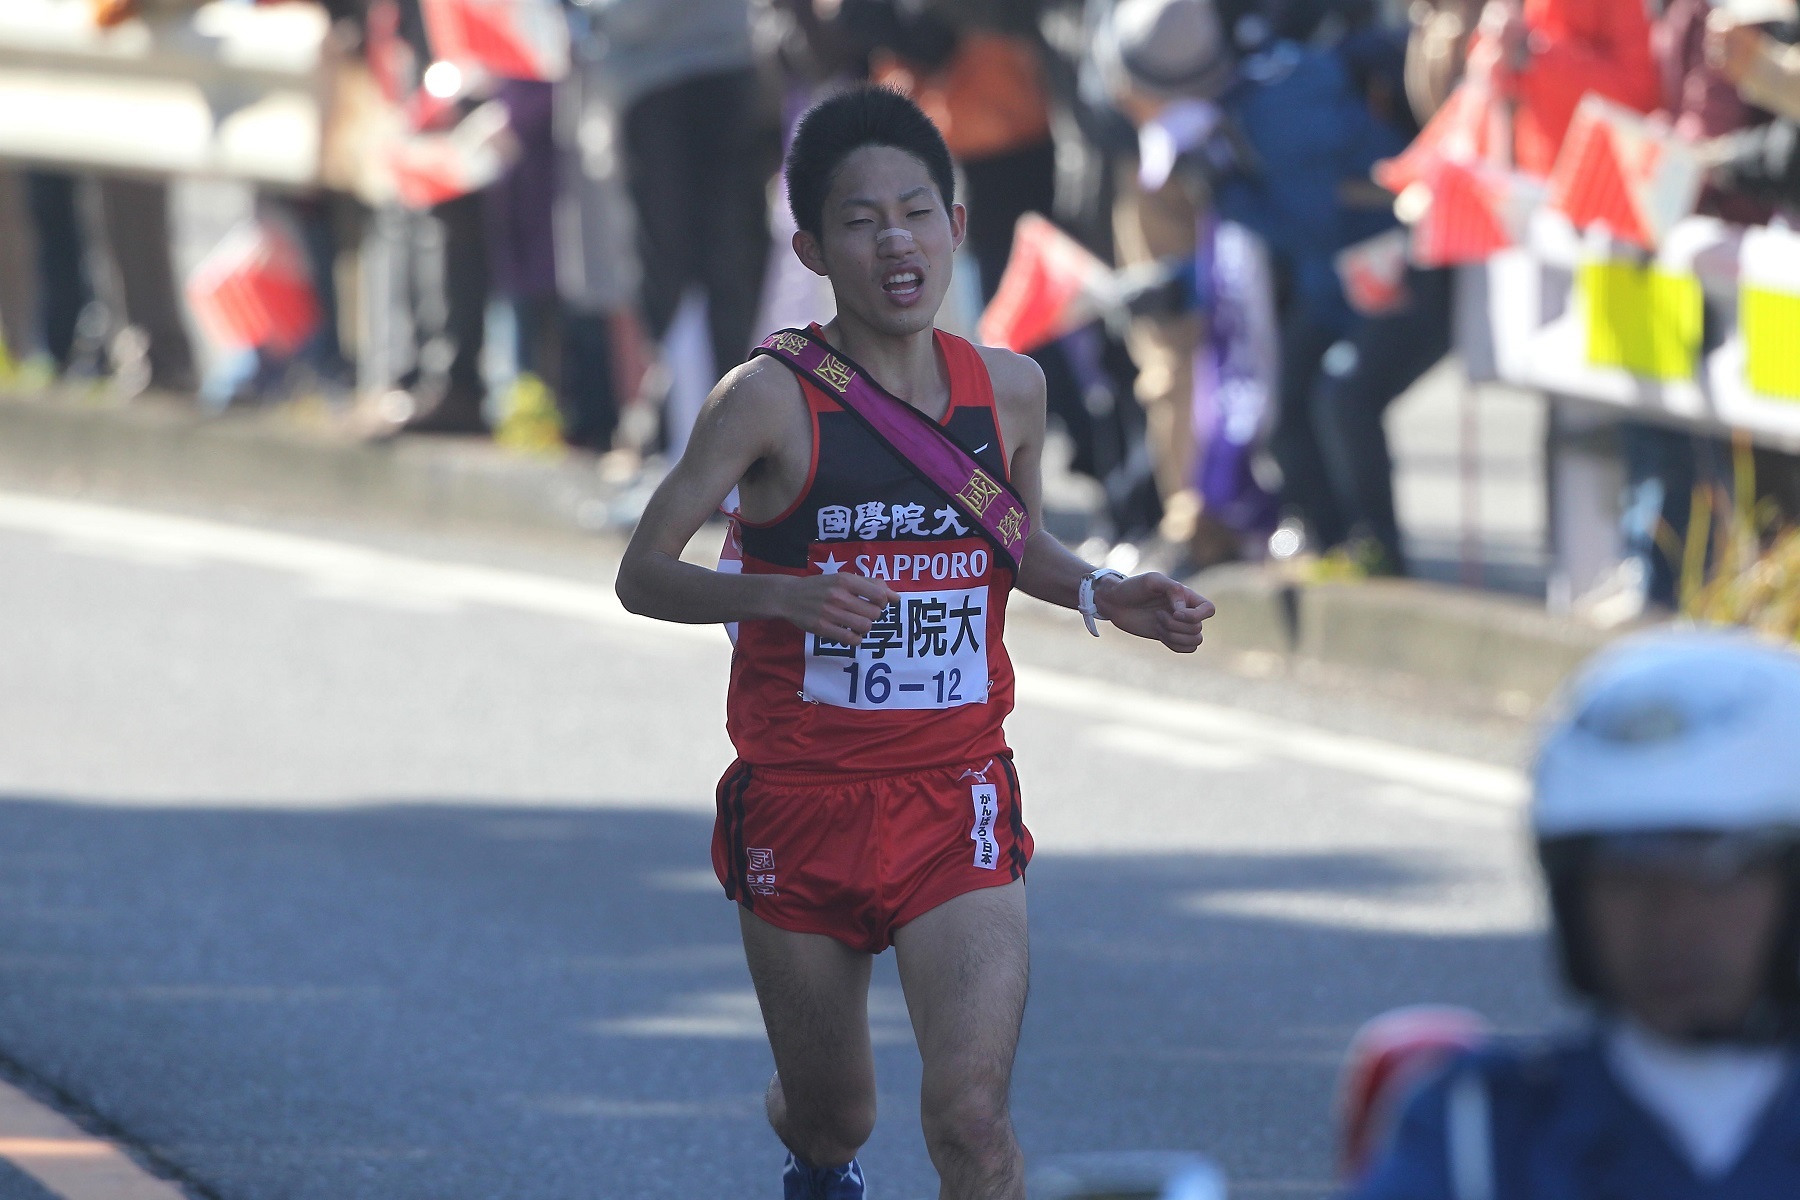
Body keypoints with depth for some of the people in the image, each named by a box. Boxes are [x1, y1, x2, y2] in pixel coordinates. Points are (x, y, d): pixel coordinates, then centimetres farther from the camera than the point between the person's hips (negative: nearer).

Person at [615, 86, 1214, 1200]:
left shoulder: (1010, 389, 1)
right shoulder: (772, 397, -11)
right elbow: (643, 574, -11)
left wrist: (1102, 595, 0)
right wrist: (783, 594, -27)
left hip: (958, 808, 1)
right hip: (802, 807, -1)